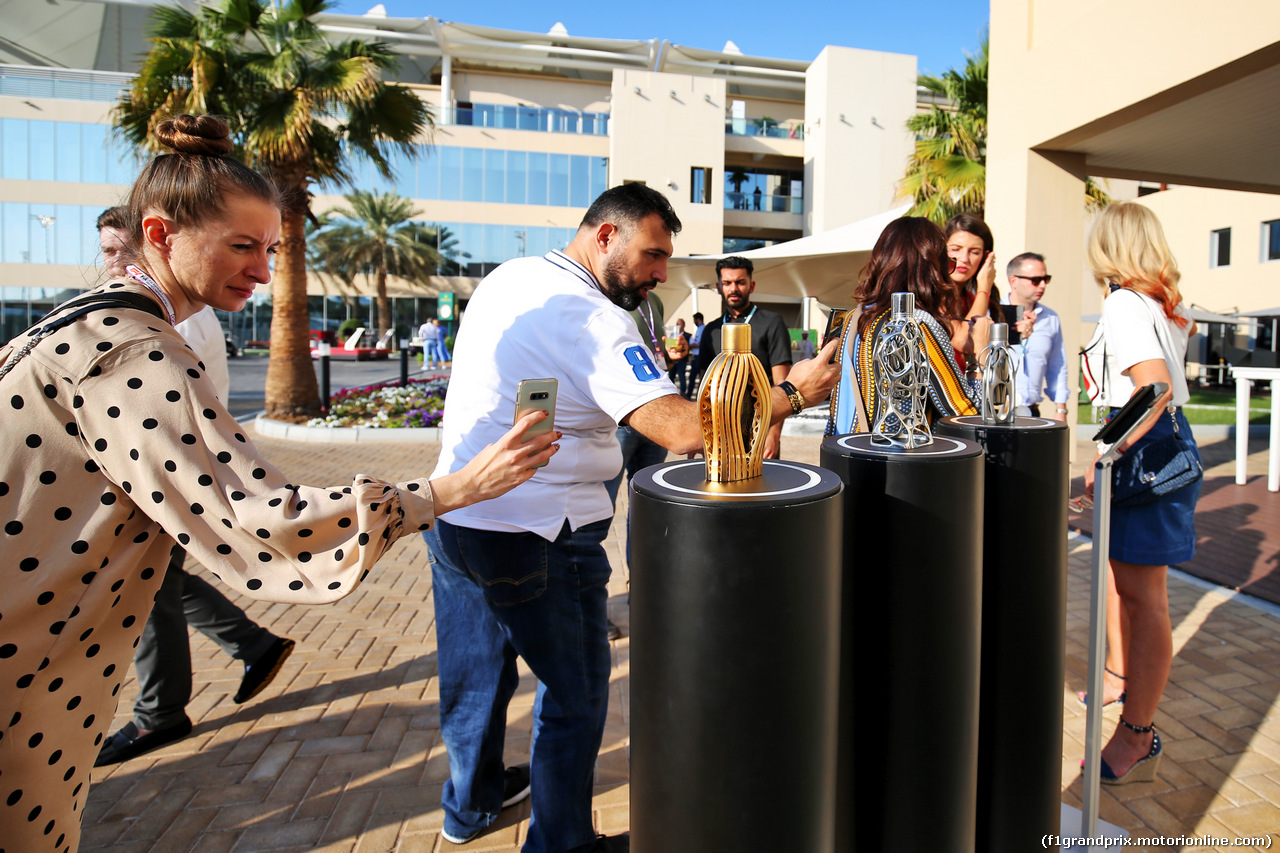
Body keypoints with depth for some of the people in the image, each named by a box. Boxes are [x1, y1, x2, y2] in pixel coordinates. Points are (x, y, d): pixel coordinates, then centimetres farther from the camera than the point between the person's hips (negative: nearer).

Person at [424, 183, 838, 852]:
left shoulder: (505, 277, 8)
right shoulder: (594, 320, -20)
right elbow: (684, 430, -31)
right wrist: (791, 393, -19)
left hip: (453, 515, 9)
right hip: (537, 534, -9)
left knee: (474, 676, 25)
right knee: (574, 689, 11)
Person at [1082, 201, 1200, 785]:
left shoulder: (1125, 304, -16)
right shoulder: (1162, 302, 10)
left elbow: (1155, 386, -28)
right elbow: (1187, 326, 34)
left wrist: (1106, 455, -25)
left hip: (1146, 449, -10)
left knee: (1143, 595, -5)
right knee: (1131, 585, 21)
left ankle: (1137, 738, 3)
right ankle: (1133, 689, 39)